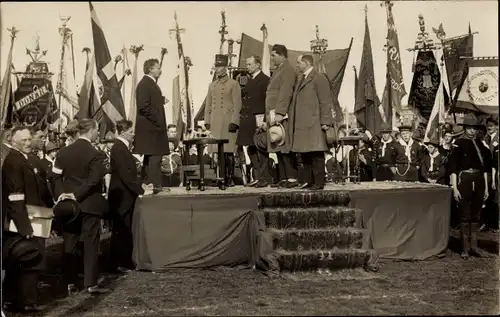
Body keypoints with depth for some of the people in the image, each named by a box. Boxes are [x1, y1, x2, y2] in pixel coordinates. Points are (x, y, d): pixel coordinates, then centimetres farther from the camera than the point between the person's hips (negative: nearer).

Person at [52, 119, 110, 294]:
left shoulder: (63, 152, 5)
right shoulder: (96, 154, -13)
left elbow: (57, 176, 0)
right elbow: (93, 180, -19)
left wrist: (61, 194, -5)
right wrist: (77, 194, -14)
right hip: (89, 204, -5)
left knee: (69, 243, 11)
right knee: (90, 243, 1)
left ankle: (69, 282, 15)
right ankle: (91, 284, 3)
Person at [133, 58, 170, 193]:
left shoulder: (152, 84, 18)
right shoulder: (144, 84, -14)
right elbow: (144, 106, -22)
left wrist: (162, 100, 10)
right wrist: (158, 120, -19)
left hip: (154, 127, 11)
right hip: (150, 127, -11)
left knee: (150, 157, 13)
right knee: (154, 157, -9)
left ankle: (147, 184, 19)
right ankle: (155, 185, -7)